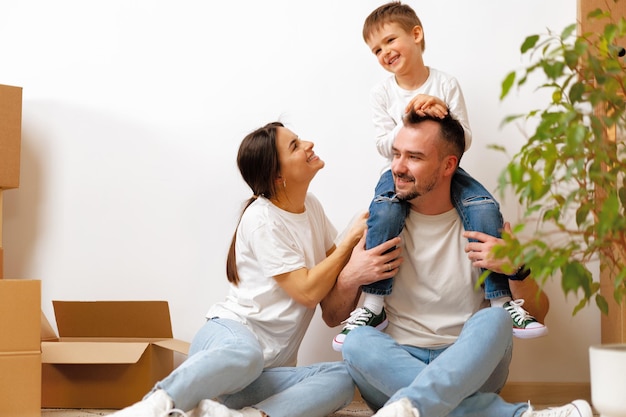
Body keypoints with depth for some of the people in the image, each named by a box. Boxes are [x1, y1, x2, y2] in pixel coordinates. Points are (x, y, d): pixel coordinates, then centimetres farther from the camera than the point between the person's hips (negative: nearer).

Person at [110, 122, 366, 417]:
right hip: (229, 332, -7)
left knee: (341, 377, -26)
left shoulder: (311, 205, 13)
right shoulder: (263, 220, -9)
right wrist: (352, 239, -6)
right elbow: (307, 291, -13)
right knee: (245, 352, -44)